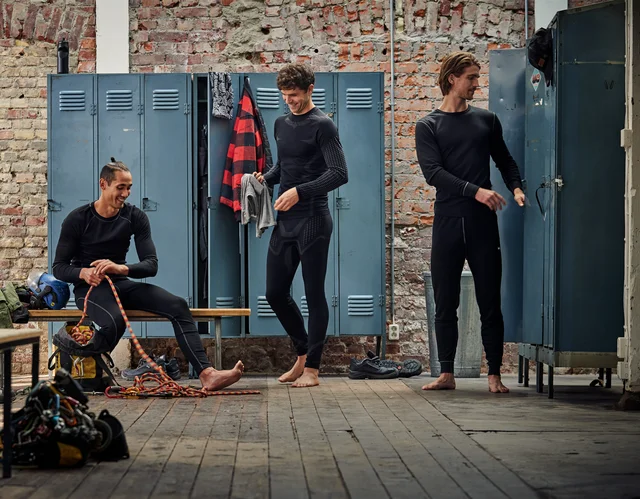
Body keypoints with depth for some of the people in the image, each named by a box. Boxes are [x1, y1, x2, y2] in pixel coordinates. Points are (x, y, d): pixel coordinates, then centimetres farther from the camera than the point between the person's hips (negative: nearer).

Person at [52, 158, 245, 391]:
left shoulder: (136, 217, 1)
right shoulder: (78, 219, -7)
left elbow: (151, 265, -6)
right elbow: (59, 267, -5)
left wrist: (122, 268, -28)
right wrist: (83, 273, -29)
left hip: (121, 284, 4)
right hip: (89, 287, -4)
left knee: (177, 305, -18)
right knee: (114, 320, -38)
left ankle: (207, 374, -28)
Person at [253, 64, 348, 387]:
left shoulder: (322, 126, -8)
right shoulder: (281, 125, 14)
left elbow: (339, 174, -17)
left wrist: (299, 192, -25)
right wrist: (266, 178, 7)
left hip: (312, 221, -8)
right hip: (284, 222, 8)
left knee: (314, 295, -2)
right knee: (275, 293, 9)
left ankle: (312, 368, 4)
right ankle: (302, 354, 25)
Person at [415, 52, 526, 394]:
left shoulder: (487, 120, 13)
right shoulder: (428, 126, 4)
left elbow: (505, 160, 20)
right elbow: (433, 172, -8)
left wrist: (516, 187, -1)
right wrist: (475, 191, -19)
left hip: (482, 223, 1)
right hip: (447, 222, -1)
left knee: (490, 304, 0)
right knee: (445, 304, 3)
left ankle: (494, 375, 4)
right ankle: (446, 374, 11)